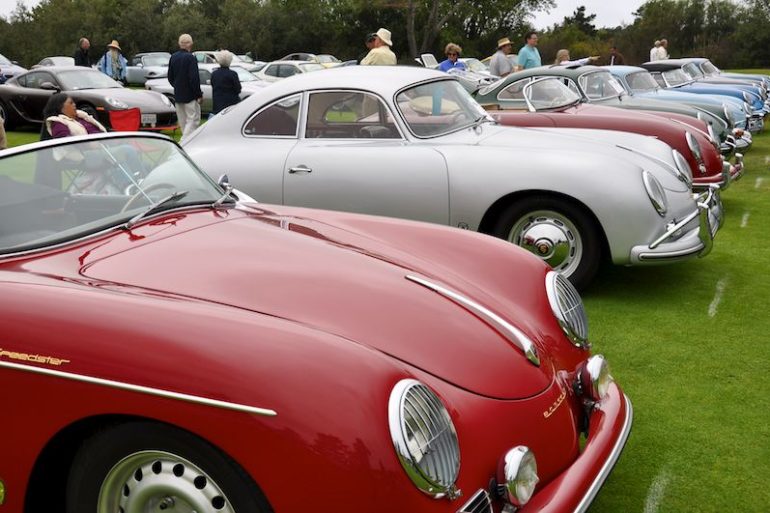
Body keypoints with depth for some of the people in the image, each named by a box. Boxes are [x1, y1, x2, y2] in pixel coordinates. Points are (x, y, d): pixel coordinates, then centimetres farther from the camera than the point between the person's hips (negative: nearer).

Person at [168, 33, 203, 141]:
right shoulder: (190, 58, -16)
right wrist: (199, 94, -13)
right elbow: (194, 78, -19)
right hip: (190, 96, -7)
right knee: (193, 120, -3)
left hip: (178, 95, 7)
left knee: (183, 122, 15)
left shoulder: (173, 57, 6)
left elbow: (170, 77, 13)